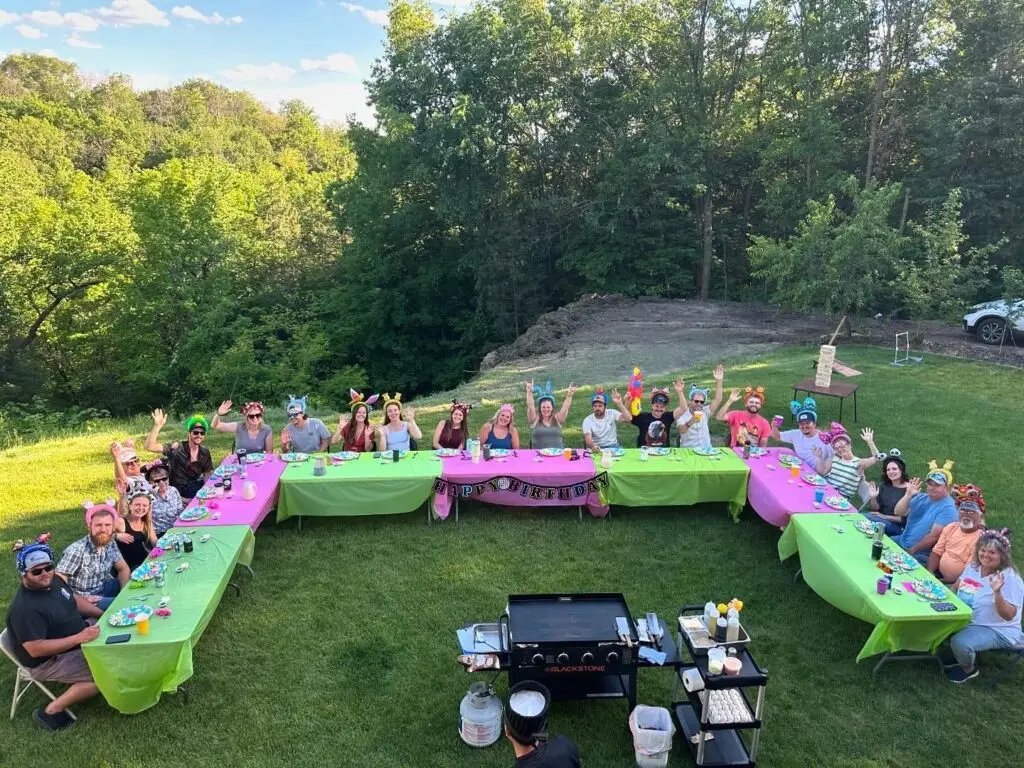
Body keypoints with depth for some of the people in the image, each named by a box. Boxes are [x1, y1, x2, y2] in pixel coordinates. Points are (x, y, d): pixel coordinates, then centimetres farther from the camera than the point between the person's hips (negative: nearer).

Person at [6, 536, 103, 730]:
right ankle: (51, 711, -7)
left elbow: (75, 600, 13)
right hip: (48, 662, -9)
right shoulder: (24, 608, -31)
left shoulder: (55, 580, -4)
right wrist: (79, 638, -34)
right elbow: (35, 650, -32)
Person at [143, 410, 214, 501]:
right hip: (179, 494, -4)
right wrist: (157, 426, -34)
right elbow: (149, 447, -24)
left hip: (198, 490, 4)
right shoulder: (177, 448, -13)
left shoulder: (205, 452, 0)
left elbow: (208, 475, 6)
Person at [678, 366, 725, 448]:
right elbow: (681, 431, -20)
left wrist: (718, 381, -9)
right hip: (688, 450, -4)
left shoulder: (705, 412, 8)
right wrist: (689, 423, -39)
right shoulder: (683, 414, -4)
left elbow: (717, 400, -1)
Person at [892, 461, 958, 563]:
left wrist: (911, 551, -14)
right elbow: (899, 512, -2)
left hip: (920, 554, -7)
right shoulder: (921, 498, 7)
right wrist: (908, 495, -15)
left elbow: (934, 536, -19)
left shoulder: (948, 508, -14)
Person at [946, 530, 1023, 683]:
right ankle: (954, 656, 19)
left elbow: (1009, 616, -24)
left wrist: (997, 593, -39)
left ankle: (969, 670, 5)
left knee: (960, 642, -29)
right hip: (967, 620, 8)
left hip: (999, 630, -8)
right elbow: (956, 588, 19)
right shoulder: (973, 566, 1)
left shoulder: (1010, 578, -21)